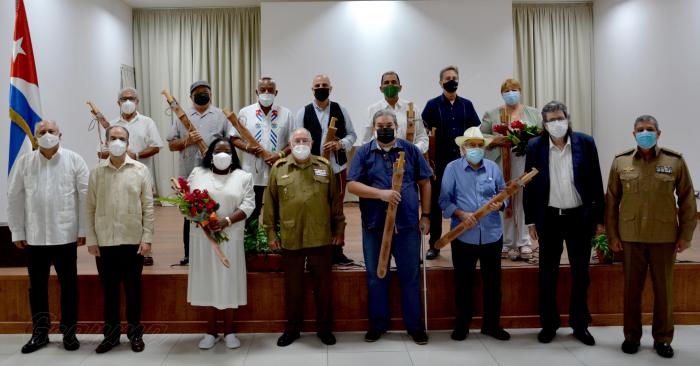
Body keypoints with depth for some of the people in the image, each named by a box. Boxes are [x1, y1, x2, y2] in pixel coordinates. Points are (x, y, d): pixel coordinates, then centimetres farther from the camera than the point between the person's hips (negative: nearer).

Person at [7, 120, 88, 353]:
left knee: (68, 285, 7)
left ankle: (69, 332, 21)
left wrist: (83, 229, -6)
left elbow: (85, 195, -4)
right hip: (34, 236, 2)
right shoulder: (24, 162, 3)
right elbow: (15, 198, 5)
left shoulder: (74, 160, -3)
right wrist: (17, 232, 3)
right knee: (37, 286, 11)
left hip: (65, 234, -2)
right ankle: (40, 332, 26)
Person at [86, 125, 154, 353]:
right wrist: (91, 240, 0)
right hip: (104, 242, 2)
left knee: (133, 289, 8)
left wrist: (147, 238, -7)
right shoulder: (96, 173, 5)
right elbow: (90, 208, 5)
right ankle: (111, 332, 23)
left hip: (133, 241, -1)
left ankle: (135, 332, 21)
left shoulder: (140, 170, 0)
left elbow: (148, 207, -1)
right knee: (109, 289, 10)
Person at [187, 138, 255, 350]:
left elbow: (248, 205, -5)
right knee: (207, 281, 6)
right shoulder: (197, 174, 9)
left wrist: (227, 221, -19)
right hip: (203, 236, 1)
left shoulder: (243, 177, 4)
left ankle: (229, 331, 17)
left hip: (229, 237, -1)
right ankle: (211, 331, 19)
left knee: (228, 281, 4)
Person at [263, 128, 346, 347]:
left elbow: (335, 200, 7)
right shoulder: (279, 168, 5)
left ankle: (324, 328, 24)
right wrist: (271, 232, 2)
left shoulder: (324, 166, 6)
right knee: (293, 287, 10)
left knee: (323, 285, 9)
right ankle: (292, 328, 26)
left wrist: (339, 229, 4)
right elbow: (270, 203, 6)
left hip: (321, 238, 0)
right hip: (290, 239, 0)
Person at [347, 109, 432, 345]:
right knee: (376, 277, 11)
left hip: (407, 224, 0)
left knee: (410, 276, 7)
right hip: (374, 225, 0)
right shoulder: (363, 153, 3)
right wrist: (381, 194, -18)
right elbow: (352, 185, -6)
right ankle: (378, 324, 25)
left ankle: (414, 325, 21)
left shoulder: (411, 150, 5)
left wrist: (425, 215, 1)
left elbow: (424, 183, 7)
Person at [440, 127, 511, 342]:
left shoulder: (493, 167, 7)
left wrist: (500, 204, -11)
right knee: (464, 282, 7)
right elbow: (445, 200, -3)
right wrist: (461, 214, -18)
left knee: (493, 281, 10)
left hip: (492, 235, 3)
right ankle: (462, 324, 22)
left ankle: (492, 324, 25)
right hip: (463, 236, -2)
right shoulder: (452, 168, -1)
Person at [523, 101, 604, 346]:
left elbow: (595, 182, 1)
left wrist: (599, 218, 0)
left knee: (581, 274, 10)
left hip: (580, 217, 0)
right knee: (547, 274, 8)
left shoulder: (585, 142, -2)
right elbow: (529, 185, 1)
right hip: (549, 218, 0)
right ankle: (549, 324, 22)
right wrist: (530, 220, 0)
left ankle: (580, 325, 25)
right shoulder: (535, 147, -2)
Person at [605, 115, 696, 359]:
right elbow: (612, 200, 3)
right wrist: (612, 234, 1)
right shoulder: (620, 161, 1)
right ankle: (631, 336, 23)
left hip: (665, 236, 0)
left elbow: (687, 199, 2)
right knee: (632, 288, 9)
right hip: (631, 236, 0)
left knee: (664, 289, 9)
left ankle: (662, 338, 25)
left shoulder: (675, 161, -1)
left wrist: (686, 234, -1)